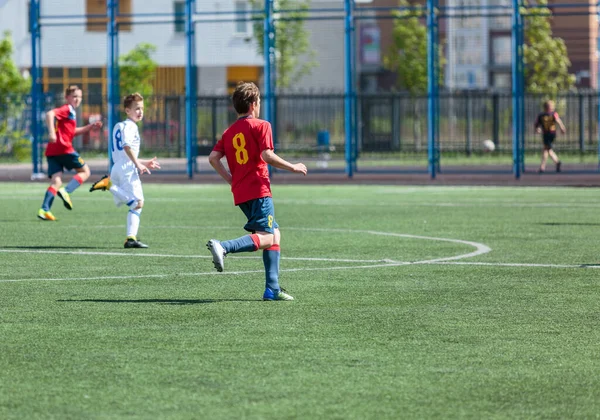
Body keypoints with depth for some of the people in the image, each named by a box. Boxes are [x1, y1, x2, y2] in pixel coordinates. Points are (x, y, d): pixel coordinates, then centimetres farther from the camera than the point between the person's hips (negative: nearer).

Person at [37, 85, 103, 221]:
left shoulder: (71, 113, 25)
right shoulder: (66, 110, -5)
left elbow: (72, 131, 37)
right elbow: (50, 114, -22)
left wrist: (90, 127, 27)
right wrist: (51, 132, -31)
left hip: (52, 152, 9)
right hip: (63, 148, -9)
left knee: (56, 181, 0)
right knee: (85, 171, 5)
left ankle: (44, 209, -14)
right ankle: (66, 191, -13)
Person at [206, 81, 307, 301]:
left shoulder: (229, 132, 16)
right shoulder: (261, 126, -3)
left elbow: (213, 157, 7)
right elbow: (267, 155, -15)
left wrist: (230, 179, 15)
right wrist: (293, 167, -4)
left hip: (240, 193, 8)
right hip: (259, 190, -8)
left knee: (275, 233, 16)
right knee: (266, 238, -12)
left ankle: (272, 289, 9)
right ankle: (224, 247, -34)